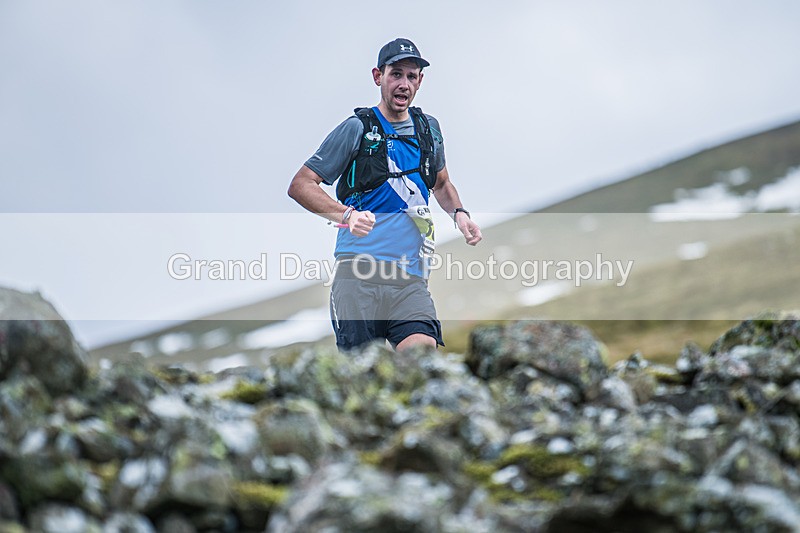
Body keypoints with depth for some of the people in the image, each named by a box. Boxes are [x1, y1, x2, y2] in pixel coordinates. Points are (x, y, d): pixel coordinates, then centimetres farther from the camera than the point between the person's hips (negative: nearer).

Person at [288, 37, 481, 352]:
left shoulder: (429, 128, 17)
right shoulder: (357, 128, 1)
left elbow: (441, 184, 35)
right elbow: (300, 185, -1)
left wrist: (459, 213, 13)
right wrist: (346, 214, -17)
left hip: (412, 279, 4)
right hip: (359, 273, -3)